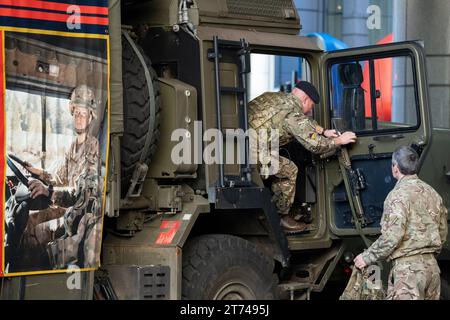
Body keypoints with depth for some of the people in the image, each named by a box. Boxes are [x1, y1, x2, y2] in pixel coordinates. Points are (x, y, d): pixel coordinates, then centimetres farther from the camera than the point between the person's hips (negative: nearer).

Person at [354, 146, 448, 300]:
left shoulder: (399, 194, -11)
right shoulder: (432, 193, 14)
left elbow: (392, 237, -17)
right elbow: (442, 232, 19)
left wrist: (367, 258, -6)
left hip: (408, 268, -8)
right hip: (432, 265, 8)